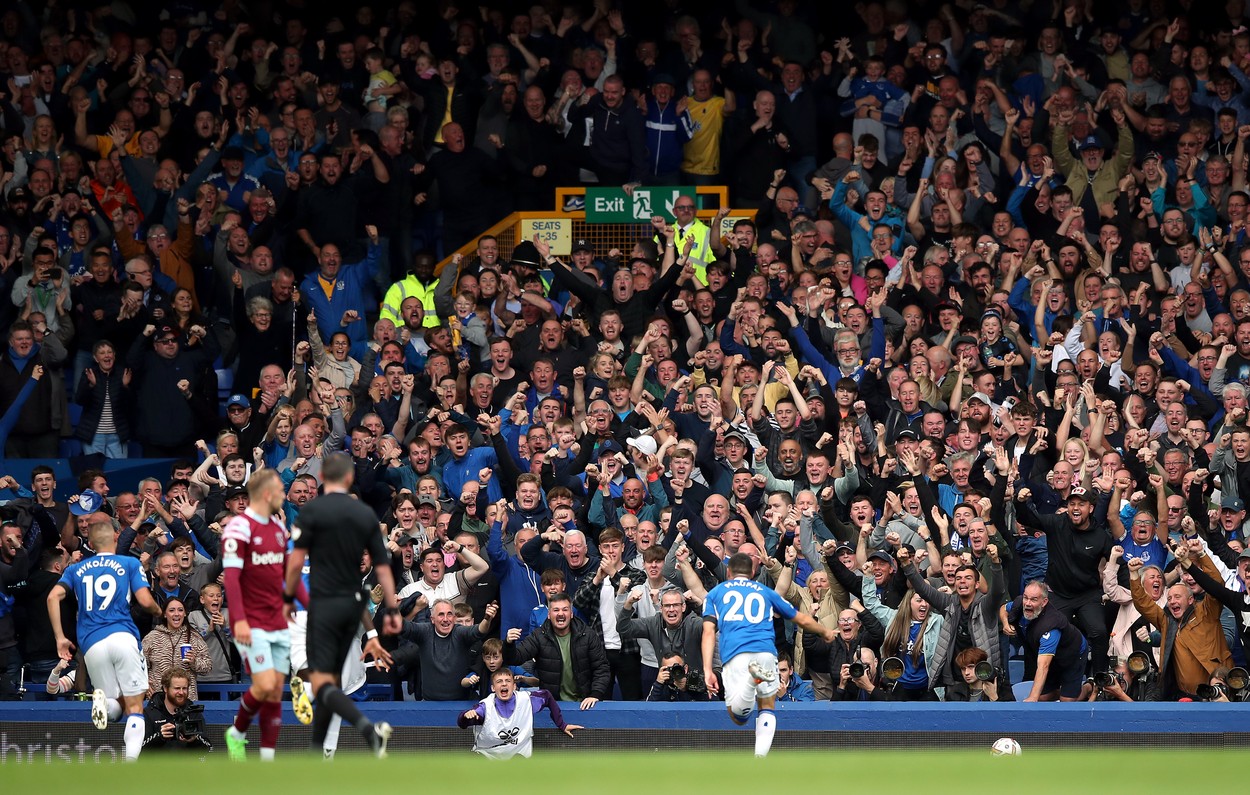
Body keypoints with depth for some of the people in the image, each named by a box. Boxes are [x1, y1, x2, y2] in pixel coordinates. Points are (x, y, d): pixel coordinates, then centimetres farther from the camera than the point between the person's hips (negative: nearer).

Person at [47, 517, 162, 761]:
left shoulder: (76, 569, 19)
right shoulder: (130, 564, 11)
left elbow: (54, 597, 4)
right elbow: (145, 601, 0)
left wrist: (60, 638, 6)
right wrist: (158, 611, 22)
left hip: (92, 644, 2)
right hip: (123, 637, -2)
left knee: (115, 705, 16)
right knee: (135, 707, 1)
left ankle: (103, 700, -21)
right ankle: (130, 761, -22)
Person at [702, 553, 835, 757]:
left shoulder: (715, 593, 24)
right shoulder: (765, 592, 27)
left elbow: (709, 631, 9)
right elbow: (802, 619, 36)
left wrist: (708, 670, 3)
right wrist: (826, 633, 55)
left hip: (735, 655, -2)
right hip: (765, 652, 2)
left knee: (738, 717, -8)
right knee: (767, 708, 19)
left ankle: (753, 676, -39)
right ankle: (760, 759, -3)